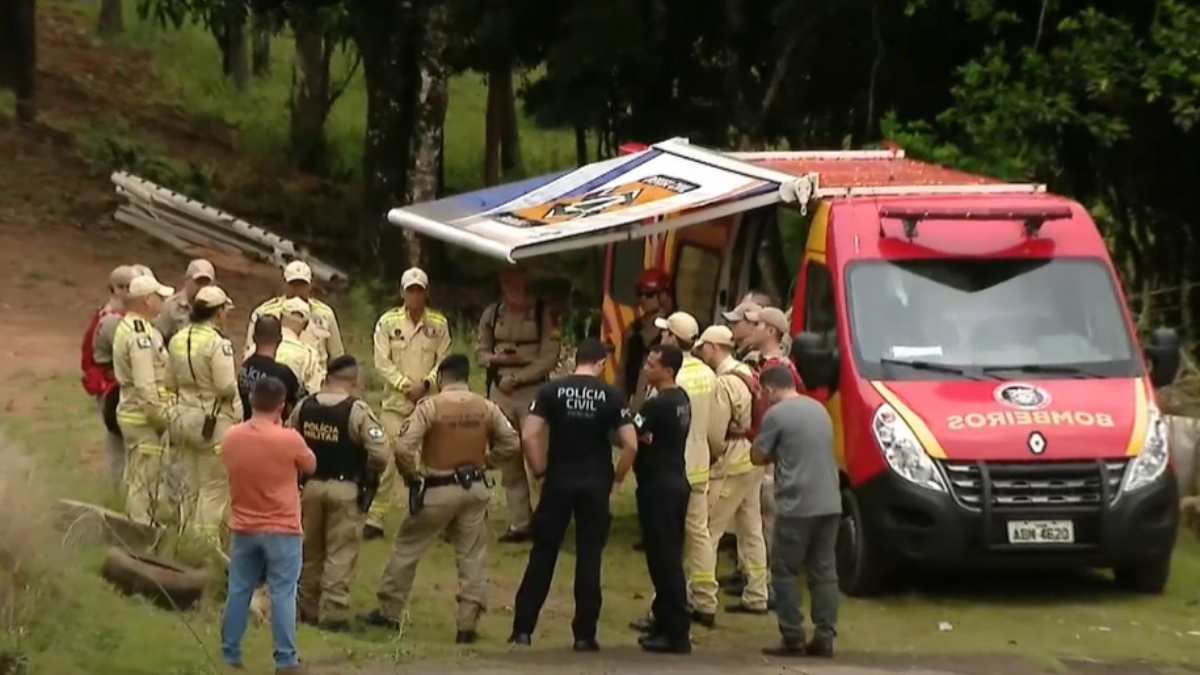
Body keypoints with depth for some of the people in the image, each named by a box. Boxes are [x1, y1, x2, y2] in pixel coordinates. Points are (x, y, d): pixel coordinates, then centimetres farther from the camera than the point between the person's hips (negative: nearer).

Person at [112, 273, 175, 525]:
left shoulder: (126, 327, 14)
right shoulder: (141, 334, -20)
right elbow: (147, 386, -24)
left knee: (137, 481, 18)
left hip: (131, 412, 11)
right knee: (143, 482, -5)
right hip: (144, 418, -11)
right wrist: (164, 417, -18)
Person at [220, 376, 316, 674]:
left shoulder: (231, 438, -3)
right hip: (282, 530, -4)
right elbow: (310, 466, 2)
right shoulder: (289, 439, -17)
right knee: (282, 594, 1)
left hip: (244, 528, 4)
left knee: (239, 591, 13)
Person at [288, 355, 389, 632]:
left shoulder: (304, 408, 0)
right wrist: (370, 475, 1)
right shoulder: (358, 411, -15)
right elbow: (380, 454, -19)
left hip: (310, 485, 4)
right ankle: (333, 613, 0)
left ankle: (309, 608, 26)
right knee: (341, 554, 2)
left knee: (311, 550, 18)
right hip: (346, 489, -4)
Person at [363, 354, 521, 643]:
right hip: (475, 488, 3)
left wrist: (411, 476, 0)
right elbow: (511, 444, 4)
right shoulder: (486, 408, 0)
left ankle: (389, 611, 20)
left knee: (407, 547, 13)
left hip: (438, 489, -3)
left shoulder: (430, 406, -12)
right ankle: (467, 624, 5)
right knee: (472, 556, 9)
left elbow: (403, 449, -17)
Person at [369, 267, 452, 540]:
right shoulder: (388, 322, 0)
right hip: (395, 403, -1)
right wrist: (405, 386, -12)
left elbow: (444, 360, 3)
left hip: (429, 402, 1)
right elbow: (382, 362, -3)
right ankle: (375, 518, -2)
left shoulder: (439, 323, 3)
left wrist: (426, 384, -13)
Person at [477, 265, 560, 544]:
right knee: (509, 461, 5)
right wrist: (496, 359, -7)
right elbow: (481, 351, 16)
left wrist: (517, 378, -12)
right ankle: (518, 523, 11)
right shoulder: (492, 314, 8)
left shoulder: (541, 313, -3)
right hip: (500, 392, 4)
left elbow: (549, 357, -6)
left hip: (533, 390, -4)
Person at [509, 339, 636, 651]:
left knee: (543, 554, 9)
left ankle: (523, 629, 8)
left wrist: (540, 469, 2)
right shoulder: (612, 396, -4)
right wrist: (617, 476, 5)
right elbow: (631, 444, -10)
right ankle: (584, 634, 6)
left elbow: (529, 435, -11)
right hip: (596, 485, 0)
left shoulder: (551, 391, -4)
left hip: (559, 481, 1)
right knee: (589, 557, 6)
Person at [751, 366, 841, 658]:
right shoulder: (819, 409, 15)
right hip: (829, 503, 7)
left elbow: (758, 456, -2)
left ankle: (793, 639, -1)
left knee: (784, 571, 3)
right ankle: (824, 637, 6)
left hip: (797, 505, -7)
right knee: (824, 572, 9)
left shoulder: (777, 414, -8)